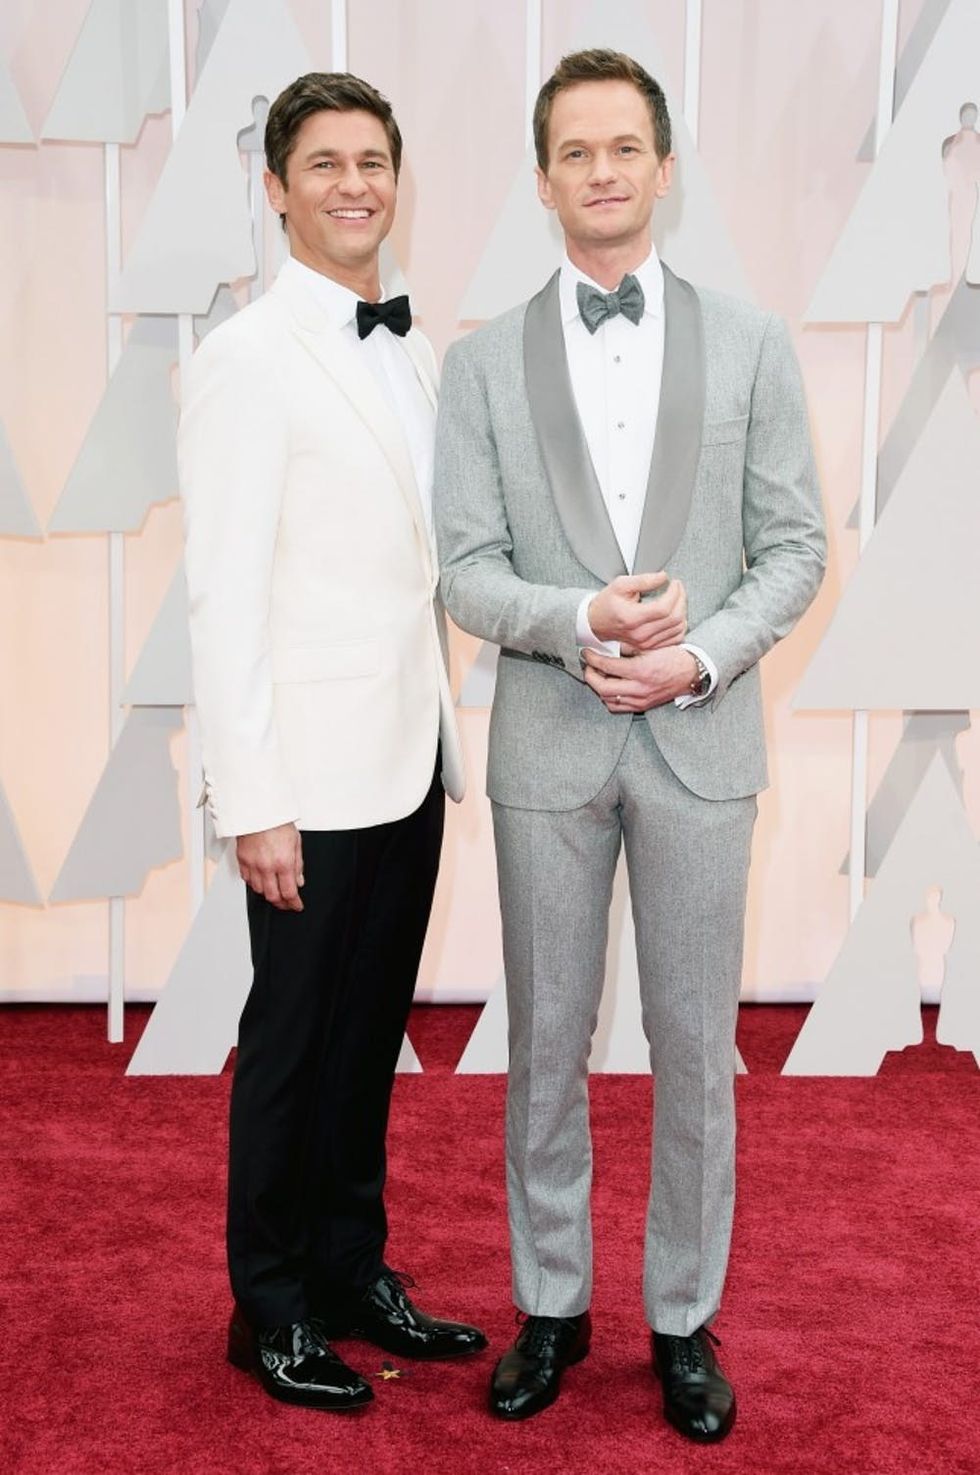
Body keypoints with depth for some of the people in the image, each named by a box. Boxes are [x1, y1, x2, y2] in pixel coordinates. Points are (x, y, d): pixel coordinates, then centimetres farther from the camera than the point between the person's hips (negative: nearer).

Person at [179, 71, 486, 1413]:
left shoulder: (409, 355, 12)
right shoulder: (249, 359, -11)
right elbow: (224, 595, -15)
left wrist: (448, 734, 12)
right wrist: (253, 801, -17)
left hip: (411, 759, 7)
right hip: (315, 773, -7)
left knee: (373, 1030, 15)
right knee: (296, 1040, 6)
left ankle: (352, 1270, 31)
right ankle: (271, 1310, 23)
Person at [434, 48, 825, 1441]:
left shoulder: (751, 343, 3)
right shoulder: (483, 362, 3)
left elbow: (794, 548, 2)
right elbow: (468, 572, -1)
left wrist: (702, 656, -15)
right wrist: (580, 622, -19)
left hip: (700, 740, 0)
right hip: (548, 746, 1)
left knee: (695, 1044, 9)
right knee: (547, 1040, 11)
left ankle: (685, 1316, 26)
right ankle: (551, 1304, 28)